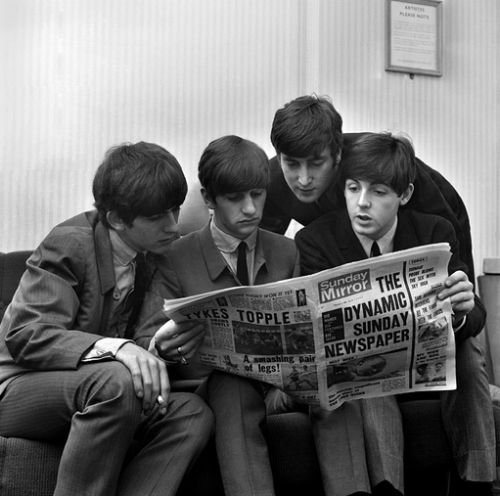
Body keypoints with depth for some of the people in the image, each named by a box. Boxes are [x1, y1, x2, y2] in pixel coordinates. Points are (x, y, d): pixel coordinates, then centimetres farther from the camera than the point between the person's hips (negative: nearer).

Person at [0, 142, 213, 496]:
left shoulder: (151, 256, 5)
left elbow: (134, 336, 7)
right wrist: (114, 348, -39)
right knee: (115, 380, -37)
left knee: (193, 414, -18)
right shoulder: (69, 244, -15)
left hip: (92, 388, 6)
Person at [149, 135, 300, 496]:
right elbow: (163, 342, 6)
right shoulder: (176, 258, 3)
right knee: (233, 387, -37)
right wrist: (171, 349, -19)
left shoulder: (286, 252, 13)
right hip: (216, 380, -3)